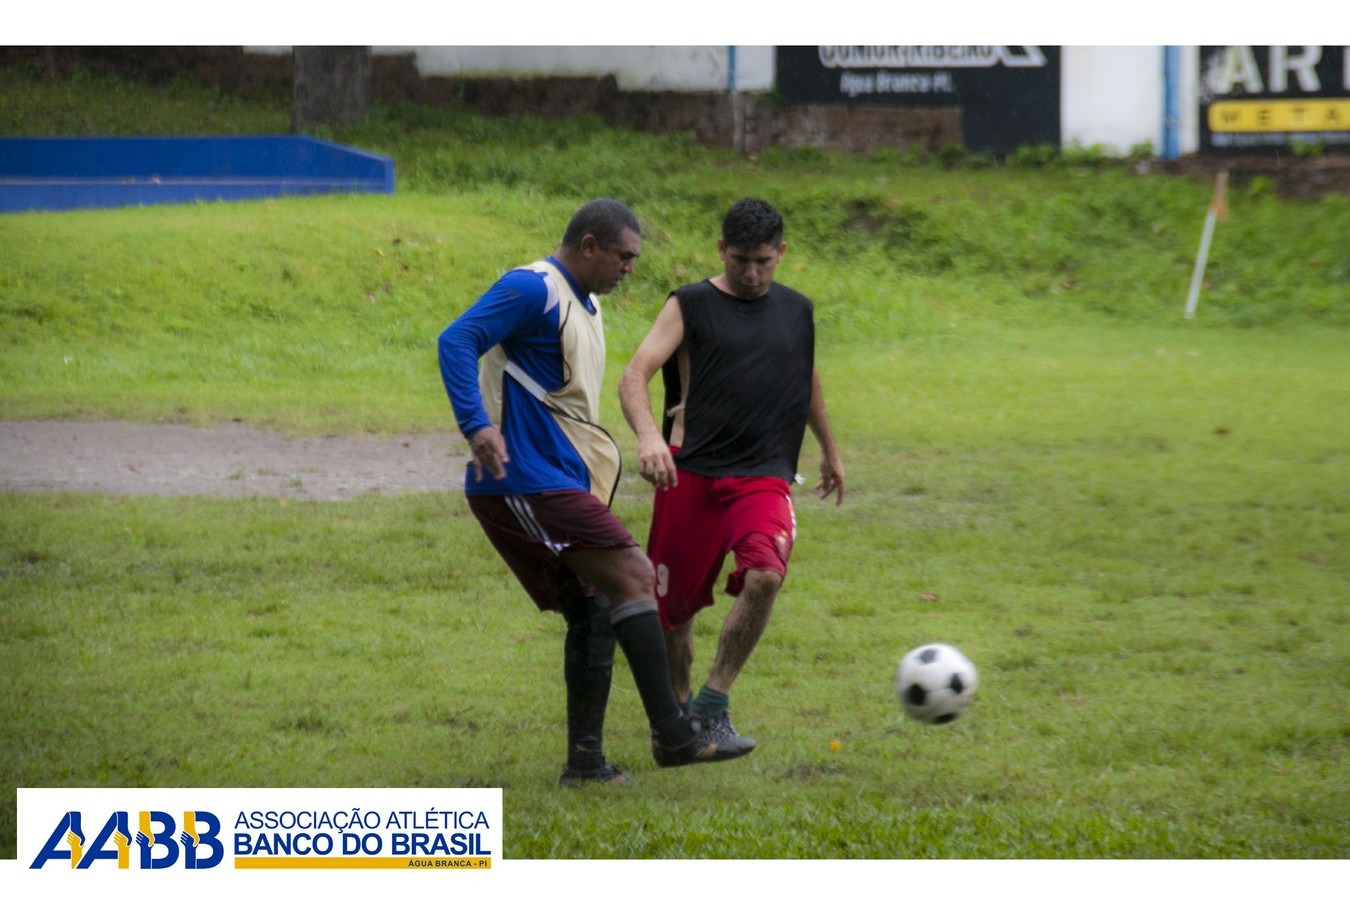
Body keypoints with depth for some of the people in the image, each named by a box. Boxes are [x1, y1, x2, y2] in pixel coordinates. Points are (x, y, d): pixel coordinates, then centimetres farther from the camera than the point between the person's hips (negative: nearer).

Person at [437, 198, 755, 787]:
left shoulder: (584, 304, 20)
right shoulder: (533, 290, -11)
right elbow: (457, 341, -22)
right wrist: (477, 425, -31)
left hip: (556, 484, 10)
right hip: (525, 480, -10)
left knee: (592, 612, 10)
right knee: (633, 574, -14)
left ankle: (585, 761, 11)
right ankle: (670, 734, -14)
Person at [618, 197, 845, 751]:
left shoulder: (796, 311, 13)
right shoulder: (689, 306, 0)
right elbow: (634, 378, -11)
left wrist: (829, 451, 43)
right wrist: (649, 435, -31)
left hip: (765, 476, 2)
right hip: (690, 475, -2)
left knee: (765, 577, -25)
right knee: (673, 605, 5)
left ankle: (713, 707, -14)